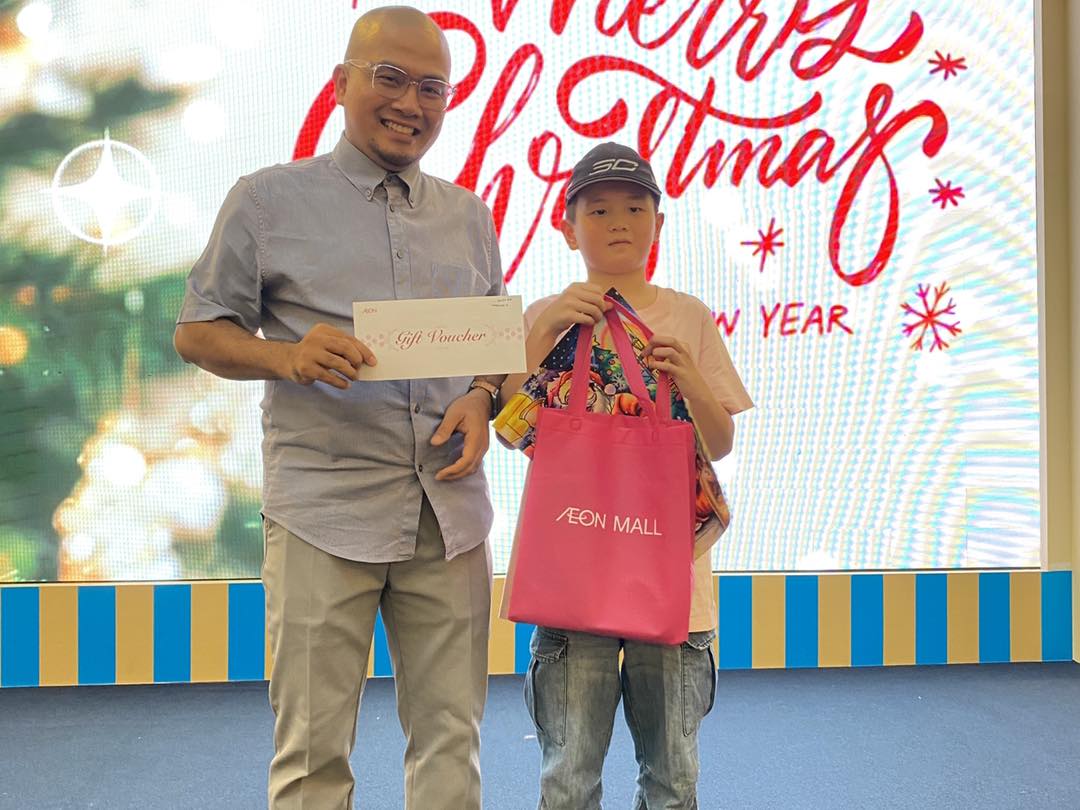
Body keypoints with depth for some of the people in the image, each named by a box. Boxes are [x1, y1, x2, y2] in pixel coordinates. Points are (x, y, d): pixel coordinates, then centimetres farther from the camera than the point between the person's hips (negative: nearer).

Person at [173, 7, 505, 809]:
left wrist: (480, 398, -2)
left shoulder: (468, 214, 15)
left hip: (451, 510, 4)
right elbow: (197, 332, 4)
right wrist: (289, 356, -15)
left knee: (451, 739, 9)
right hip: (326, 509, -3)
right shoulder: (269, 199, 3)